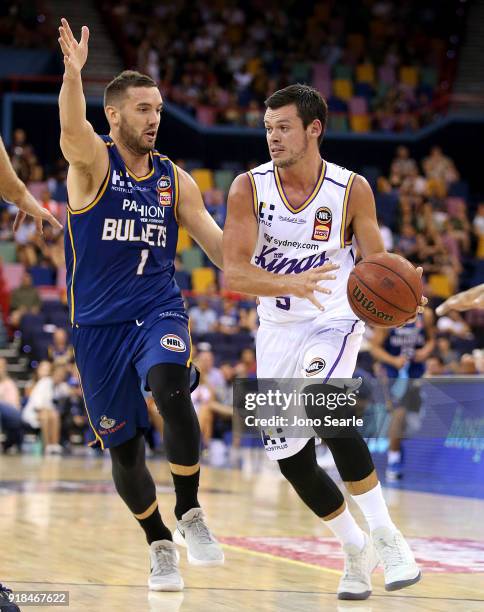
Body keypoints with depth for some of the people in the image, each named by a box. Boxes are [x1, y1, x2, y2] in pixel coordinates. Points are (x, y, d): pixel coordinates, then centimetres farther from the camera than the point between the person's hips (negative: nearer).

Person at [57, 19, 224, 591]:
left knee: (170, 386, -32)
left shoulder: (175, 180, 7)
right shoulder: (93, 162, -5)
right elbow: (71, 130, -28)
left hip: (158, 310, 1)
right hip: (99, 322, -1)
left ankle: (189, 512, -19)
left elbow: (218, 243, 11)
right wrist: (72, 72, -48)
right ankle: (160, 545, 26)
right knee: (123, 447, 4)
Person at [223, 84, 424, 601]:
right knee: (292, 460, 4)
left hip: (333, 323, -3)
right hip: (277, 331, 4)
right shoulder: (249, 188, -11)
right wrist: (292, 284, -37)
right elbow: (233, 272, -19)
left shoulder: (351, 190, -12)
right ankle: (354, 549, 28)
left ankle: (385, 535, -22)